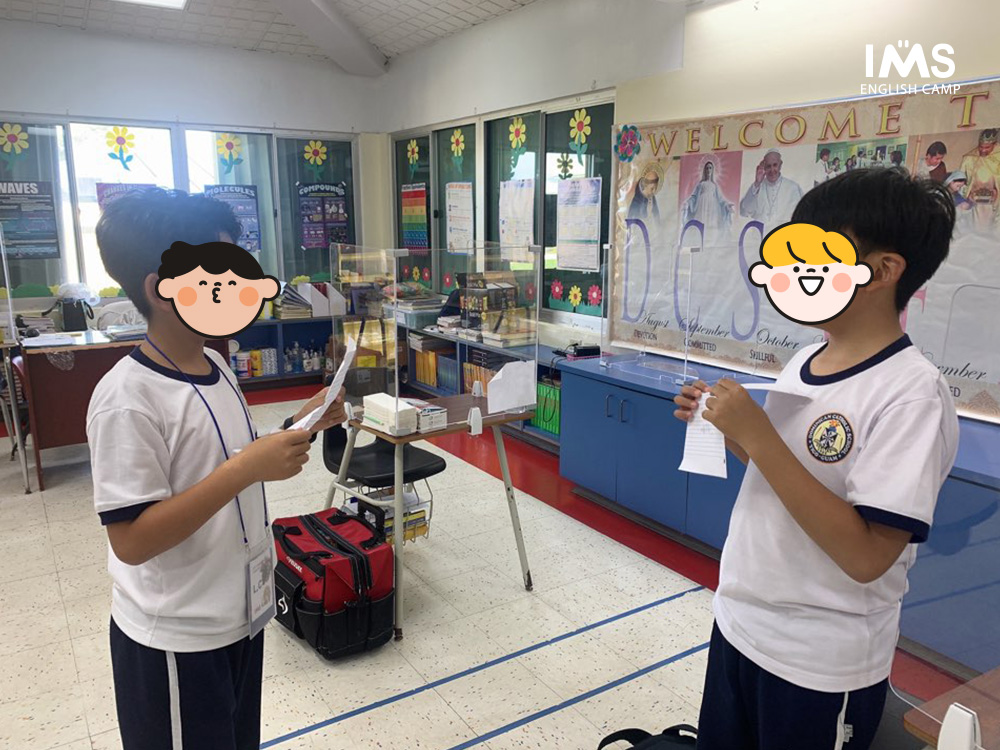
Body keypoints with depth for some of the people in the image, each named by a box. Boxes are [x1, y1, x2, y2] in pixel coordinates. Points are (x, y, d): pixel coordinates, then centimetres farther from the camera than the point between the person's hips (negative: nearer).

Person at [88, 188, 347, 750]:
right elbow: (131, 540, -25)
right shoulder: (128, 398, -25)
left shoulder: (214, 364, 0)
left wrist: (298, 428, -4)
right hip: (177, 640, -8)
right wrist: (247, 468, -32)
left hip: (240, 614, 8)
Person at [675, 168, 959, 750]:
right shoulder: (803, 362, 0)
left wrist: (757, 436, -29)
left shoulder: (913, 393, -22)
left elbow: (866, 556, -26)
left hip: (822, 664, -7)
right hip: (739, 624, 7)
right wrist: (725, 428, -3)